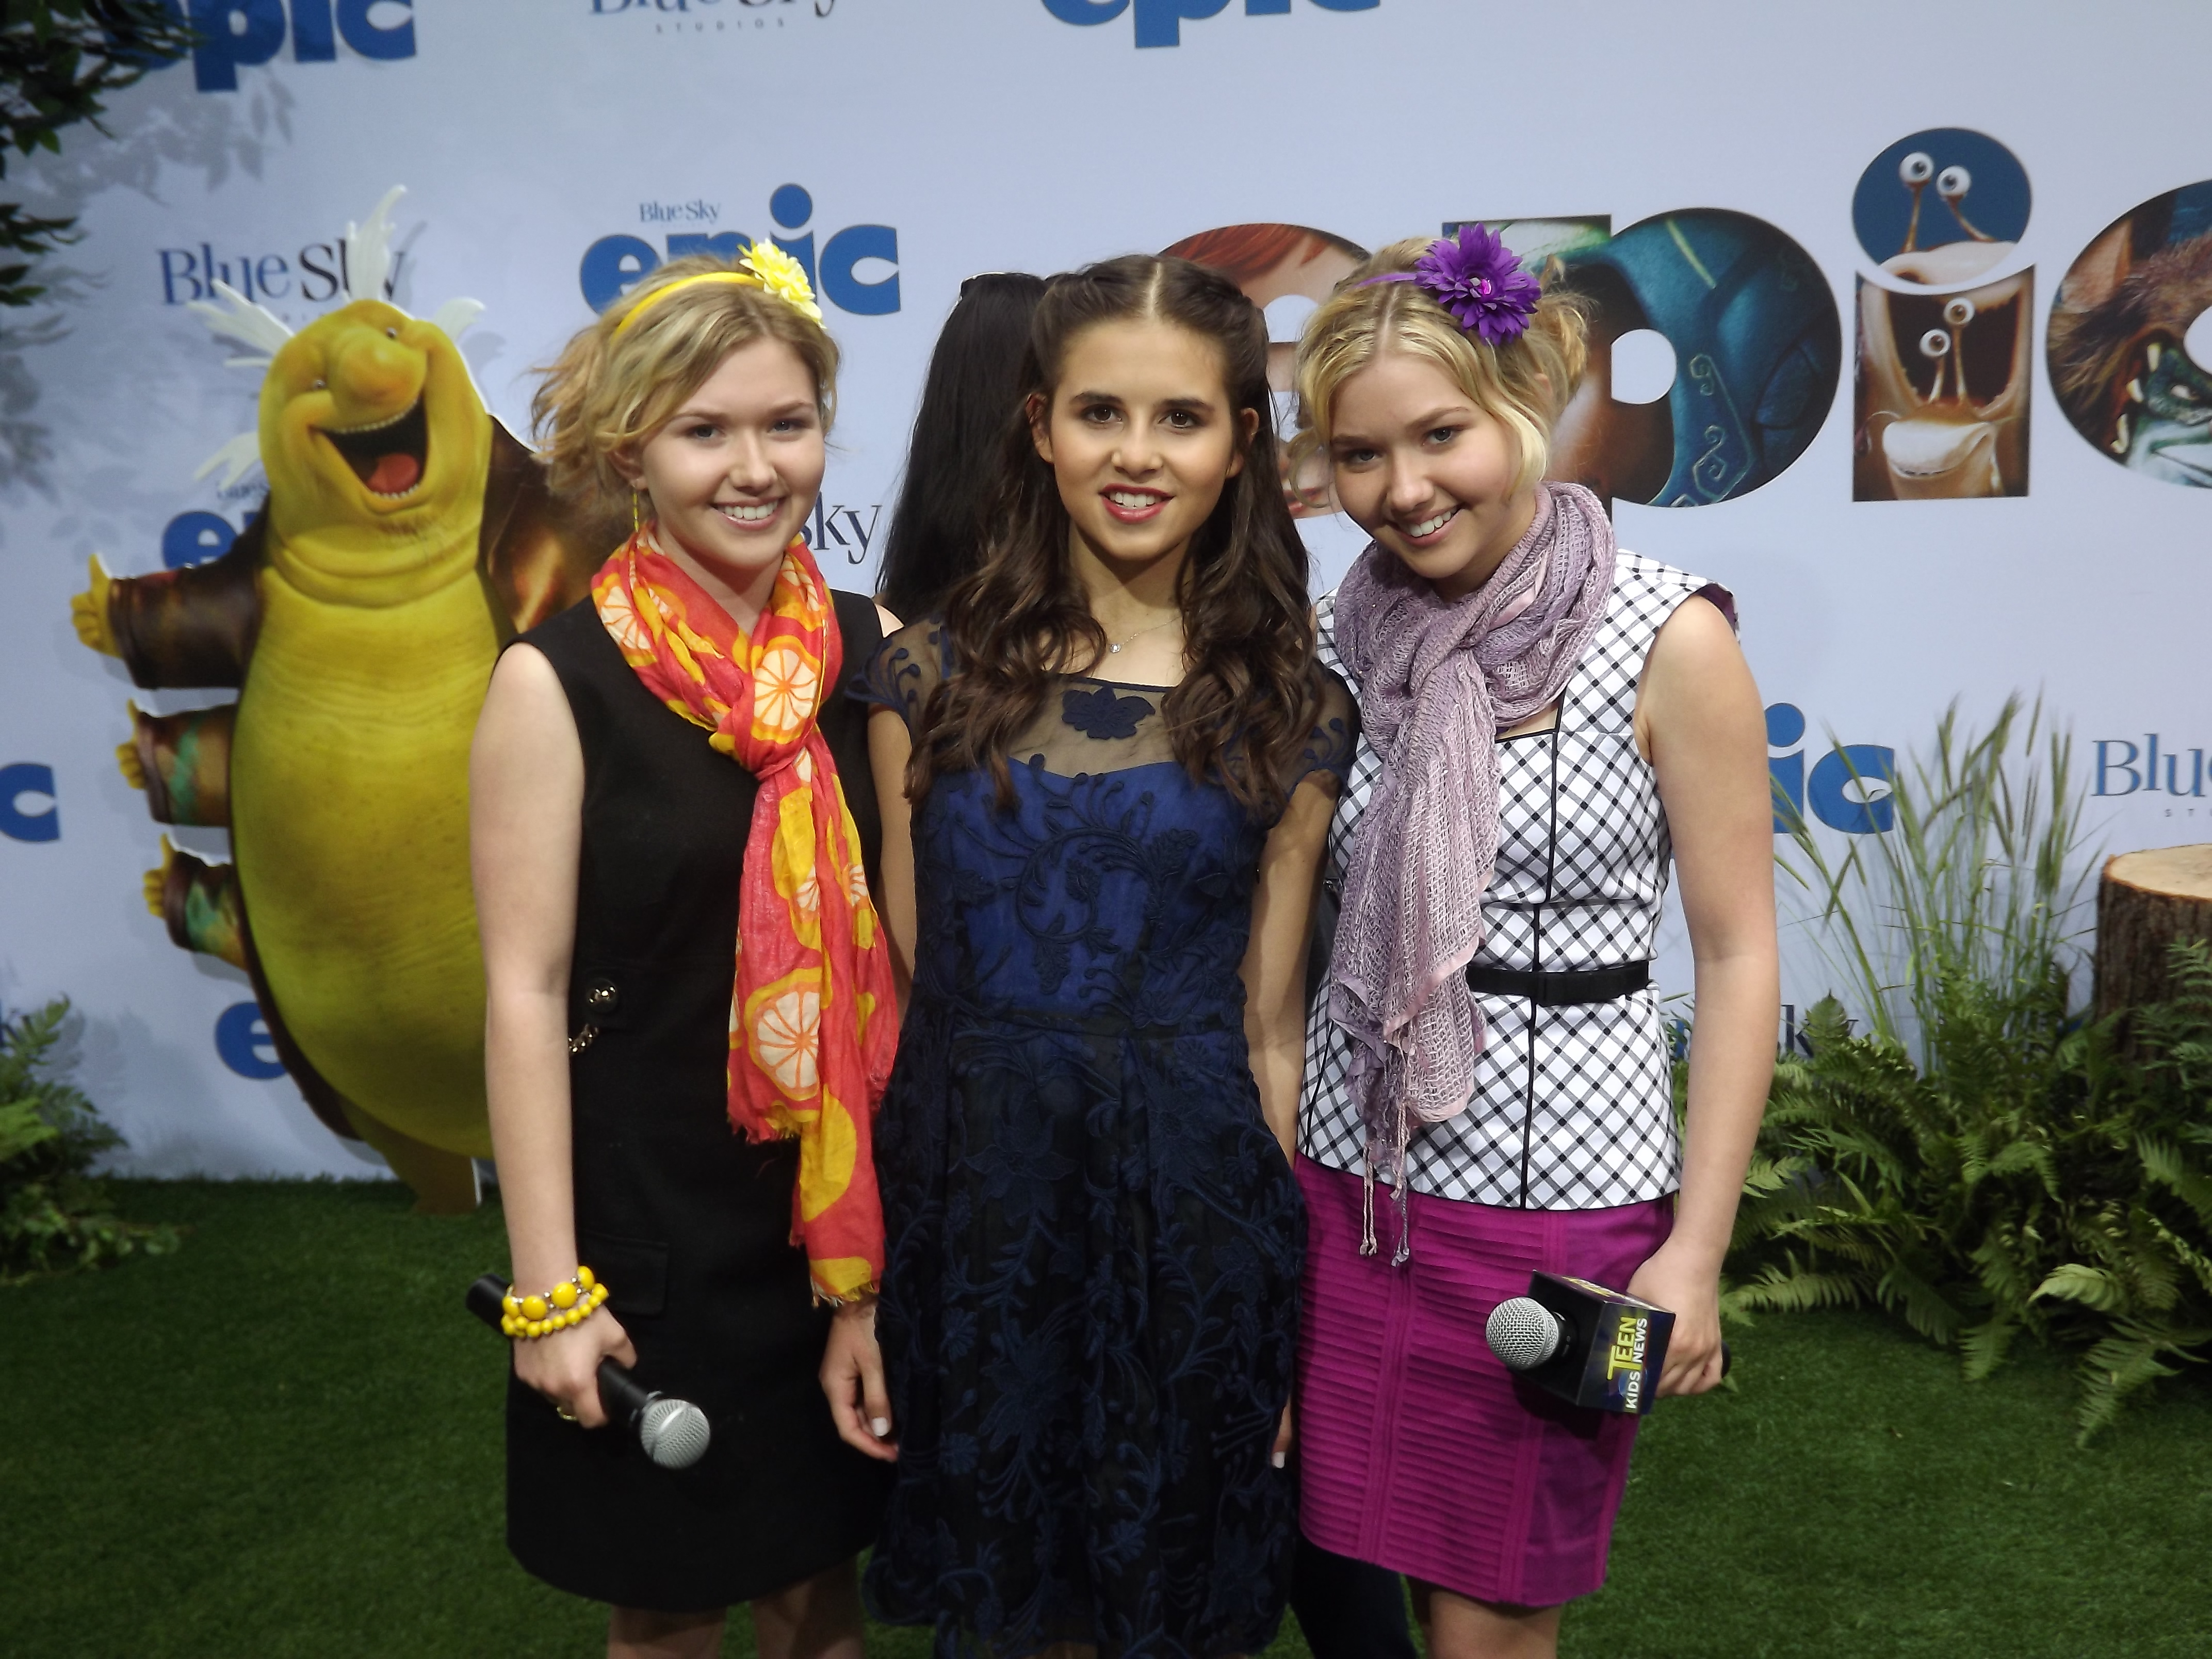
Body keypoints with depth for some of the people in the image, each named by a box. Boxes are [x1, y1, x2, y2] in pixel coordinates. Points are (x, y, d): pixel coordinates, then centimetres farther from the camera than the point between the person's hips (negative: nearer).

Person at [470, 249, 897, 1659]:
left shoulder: (875, 649, -1)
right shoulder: (560, 681, -12)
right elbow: (526, 989, -11)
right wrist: (548, 1287, -12)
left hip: (849, 1210, 3)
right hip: (647, 1212, -3)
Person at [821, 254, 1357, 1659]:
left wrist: (1284, 1305, 4)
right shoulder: (934, 674, -2)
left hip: (1191, 1214, 0)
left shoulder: (1293, 710, -1)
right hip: (972, 1200, 0)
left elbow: (1269, 1029, 2)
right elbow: (891, 995, 0)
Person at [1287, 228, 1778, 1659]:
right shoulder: (1340, 637, 2)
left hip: (1555, 1192, -3)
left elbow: (1737, 954, -8)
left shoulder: (1668, 640, -10)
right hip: (1347, 1174, 4)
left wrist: (1696, 1249, -11)